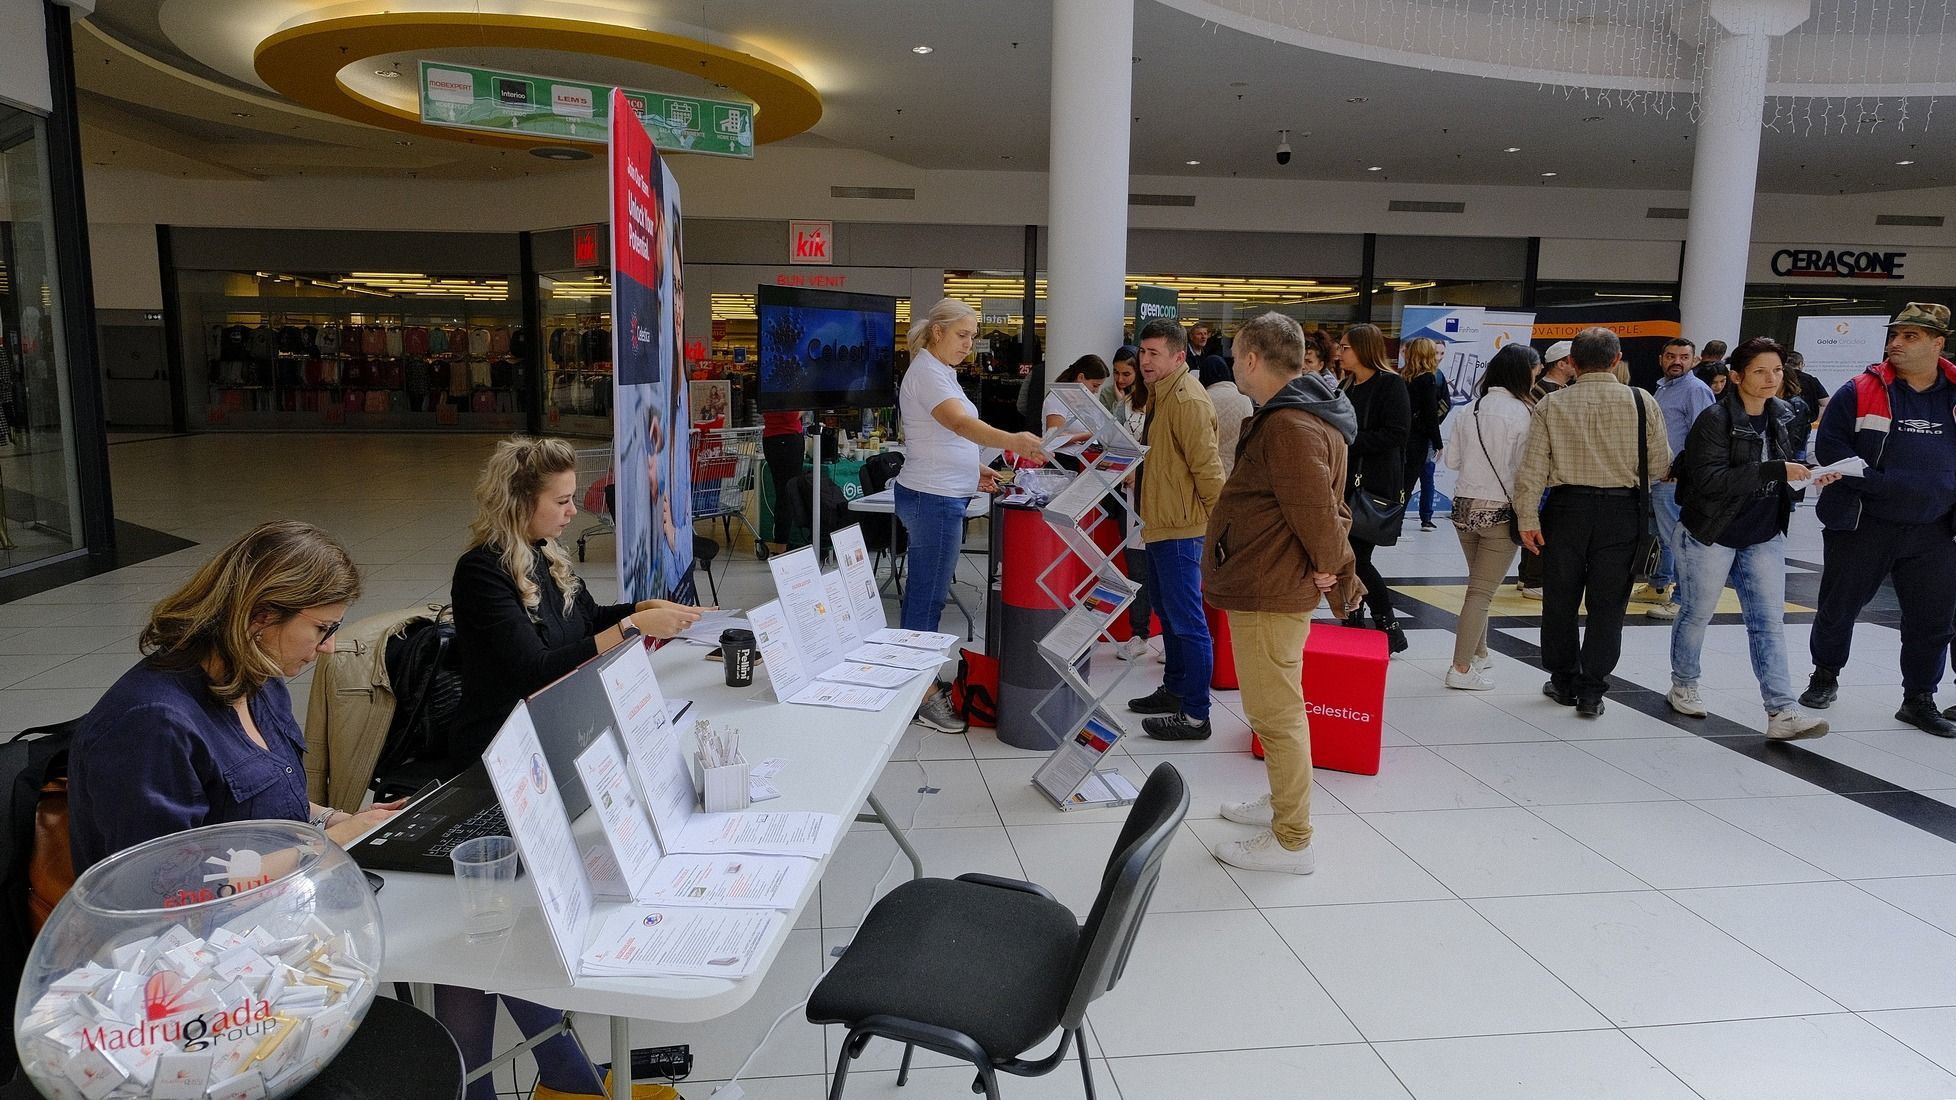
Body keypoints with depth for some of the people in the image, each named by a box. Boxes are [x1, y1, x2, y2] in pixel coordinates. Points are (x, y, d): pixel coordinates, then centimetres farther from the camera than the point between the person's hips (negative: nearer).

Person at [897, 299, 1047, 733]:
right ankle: (922, 697, 2)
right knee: (927, 596, -5)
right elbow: (961, 423, -34)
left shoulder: (940, 371, 16)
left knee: (925, 593, 16)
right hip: (933, 499, -11)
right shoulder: (927, 373, -16)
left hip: (939, 497, 11)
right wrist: (1010, 441, -50)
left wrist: (973, 468, 9)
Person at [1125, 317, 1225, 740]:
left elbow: (1207, 467, -21)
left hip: (1181, 528, -11)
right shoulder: (1161, 394, 14)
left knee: (1186, 620, -7)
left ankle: (1195, 715, -1)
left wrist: (1217, 523, -18)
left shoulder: (1188, 400, -19)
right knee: (1168, 614, 20)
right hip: (1159, 523, 11)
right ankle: (1174, 689, 34)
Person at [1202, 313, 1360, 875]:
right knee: (1277, 707, 22)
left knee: (1276, 713, -2)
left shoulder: (1289, 426, -23)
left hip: (1271, 594, -11)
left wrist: (1328, 564, -12)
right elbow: (1325, 504, 18)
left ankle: (1292, 840, 7)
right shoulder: (1301, 413, 13)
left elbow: (1317, 510, -27)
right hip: (1267, 586, 11)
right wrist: (1331, 563, 12)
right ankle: (1282, 802, 38)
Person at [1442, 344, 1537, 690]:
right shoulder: (1521, 412, -13)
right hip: (1500, 510, -6)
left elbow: (1451, 460, 7)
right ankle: (1462, 669, 3)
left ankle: (1478, 653, 33)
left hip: (1465, 506, 6)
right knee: (1483, 591, 1)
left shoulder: (1469, 410, 2)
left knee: (1479, 585, 21)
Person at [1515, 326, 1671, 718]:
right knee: (1607, 605, 8)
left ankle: (1563, 681, 24)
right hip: (1621, 512, 0)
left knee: (1560, 601, 13)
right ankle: (1591, 692, 9)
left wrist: (1528, 518, -3)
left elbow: (1532, 468, -7)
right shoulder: (1642, 402, -2)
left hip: (1566, 509, 0)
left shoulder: (1552, 404, -2)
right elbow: (1660, 467, 0)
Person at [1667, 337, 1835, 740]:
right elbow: (1709, 480, -25)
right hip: (1713, 535, -5)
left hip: (1764, 537, 6)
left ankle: (1781, 713, -2)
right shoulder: (1716, 419, -15)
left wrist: (1807, 473, -1)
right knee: (1697, 614, 10)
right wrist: (1775, 470, -29)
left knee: (1769, 622, 0)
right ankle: (1683, 687, 30)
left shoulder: (1779, 415, 6)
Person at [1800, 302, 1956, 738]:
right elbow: (1829, 447, -9)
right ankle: (1825, 677, 30)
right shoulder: (1860, 392, -5)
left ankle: (1919, 699, 24)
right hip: (1862, 526, -3)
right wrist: (1878, 483, -19)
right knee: (1838, 606, 8)